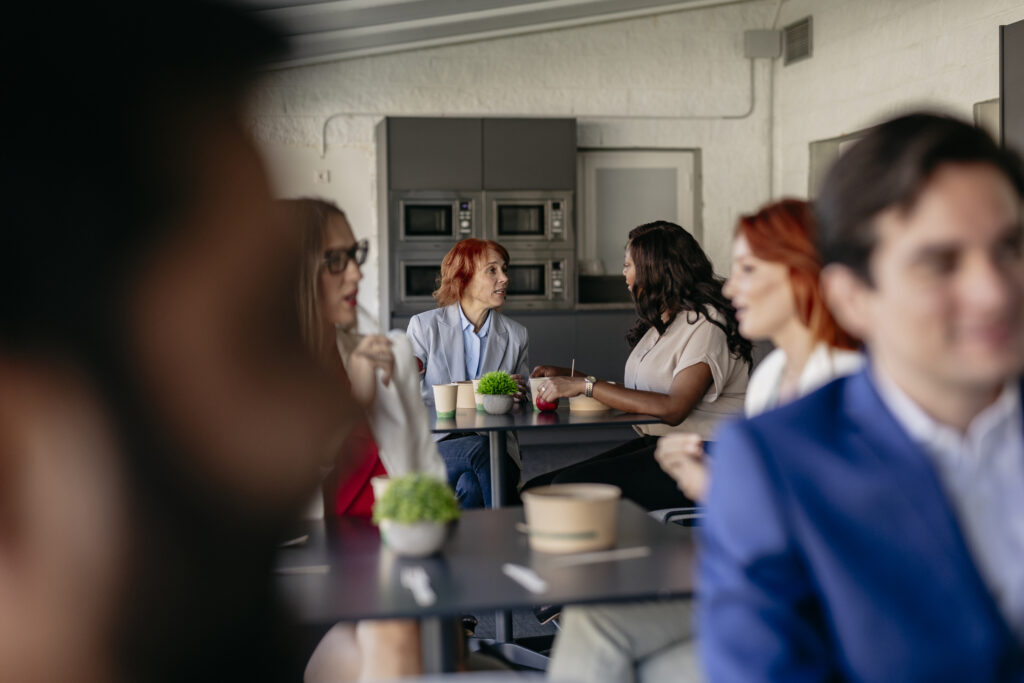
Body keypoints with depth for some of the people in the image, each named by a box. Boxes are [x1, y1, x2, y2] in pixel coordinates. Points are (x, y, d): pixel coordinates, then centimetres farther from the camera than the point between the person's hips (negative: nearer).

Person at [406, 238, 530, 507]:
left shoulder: (517, 336, 13)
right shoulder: (424, 326, 4)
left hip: (498, 448, 2)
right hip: (435, 444, -2)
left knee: (471, 487, -34)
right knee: (479, 448, -35)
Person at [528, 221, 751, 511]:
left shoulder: (705, 323, -11)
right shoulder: (661, 322, 19)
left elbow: (673, 409, -23)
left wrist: (586, 385, -20)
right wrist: (570, 377, 14)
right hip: (654, 446, 9)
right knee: (536, 490, -11)